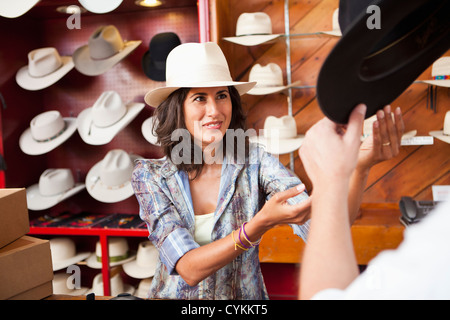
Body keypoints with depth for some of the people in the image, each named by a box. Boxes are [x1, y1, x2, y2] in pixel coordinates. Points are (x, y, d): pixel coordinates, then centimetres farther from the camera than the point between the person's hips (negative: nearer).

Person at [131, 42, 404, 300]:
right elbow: (189, 269, -17)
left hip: (245, 297, 0)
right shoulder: (150, 176, -7)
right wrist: (261, 224, -30)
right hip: (175, 295, 1)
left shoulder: (255, 162, -7)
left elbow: (319, 228, -19)